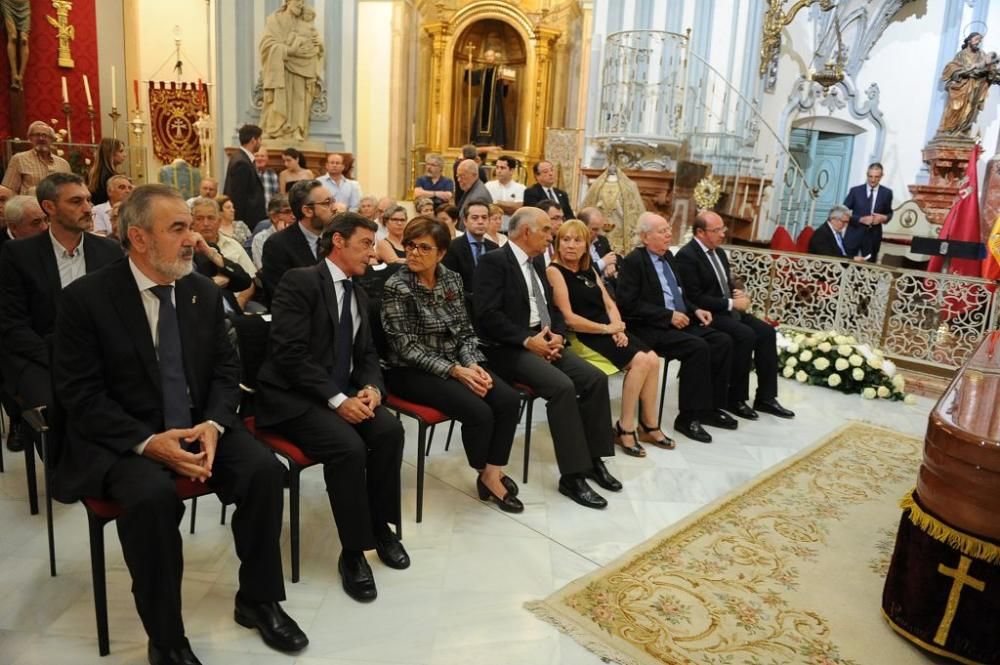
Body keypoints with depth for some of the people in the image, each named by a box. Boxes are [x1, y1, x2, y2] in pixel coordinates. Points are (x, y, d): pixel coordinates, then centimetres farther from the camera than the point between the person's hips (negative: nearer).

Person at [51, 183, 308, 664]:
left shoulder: (204, 291, 3)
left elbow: (225, 368, 6)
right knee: (153, 495, -34)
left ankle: (257, 601, 3)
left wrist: (213, 424, -14)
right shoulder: (86, 298, -10)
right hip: (120, 438, -4)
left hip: (198, 426, 4)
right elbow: (79, 396, -11)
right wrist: (148, 441, -23)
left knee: (264, 469, -20)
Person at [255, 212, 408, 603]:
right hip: (293, 396, -7)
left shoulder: (359, 294, 14)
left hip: (345, 391, 7)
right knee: (349, 447, -29)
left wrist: (371, 387, -8)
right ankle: (353, 552, -12)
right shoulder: (300, 281, -11)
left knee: (390, 431, -18)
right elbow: (290, 354, -20)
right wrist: (337, 400, -24)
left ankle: (380, 525, 2)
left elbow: (366, 353, 15)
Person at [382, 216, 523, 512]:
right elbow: (407, 348, -16)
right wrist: (455, 371, -22)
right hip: (412, 371, -6)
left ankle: (494, 472, -3)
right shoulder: (396, 287, -12)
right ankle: (485, 475, 2)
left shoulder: (452, 279, 4)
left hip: (456, 363, 6)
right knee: (478, 411, -25)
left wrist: (473, 364, -13)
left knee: (509, 399, -16)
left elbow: (465, 331, 7)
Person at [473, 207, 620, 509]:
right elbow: (488, 315, -18)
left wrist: (557, 335, -3)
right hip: (509, 348, -8)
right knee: (562, 386, -29)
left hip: (543, 341, 8)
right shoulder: (493, 261, -9)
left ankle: (593, 459, 4)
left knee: (595, 379, -10)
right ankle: (572, 475, -19)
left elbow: (552, 308, 19)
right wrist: (527, 340, -20)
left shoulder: (537, 263, 17)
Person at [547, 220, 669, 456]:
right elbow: (568, 318, -15)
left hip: (607, 331, 7)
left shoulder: (589, 270, 16)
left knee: (653, 359, -11)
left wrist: (618, 329, -6)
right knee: (640, 361, -22)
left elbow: (609, 304, 13)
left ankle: (650, 426, -1)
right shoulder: (554, 271, -8)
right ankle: (625, 428, -11)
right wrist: (607, 329, -11)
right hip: (580, 337, -7)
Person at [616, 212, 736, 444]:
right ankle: (688, 417, -17)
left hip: (681, 322, 8)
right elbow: (629, 304, -18)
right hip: (653, 328, -8)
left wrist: (695, 310, 5)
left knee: (723, 342, -9)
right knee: (698, 347, -28)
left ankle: (711, 407, 2)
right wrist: (669, 315, -19)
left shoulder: (668, 255, 16)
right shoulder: (633, 261, -9)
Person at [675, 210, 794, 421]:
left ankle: (765, 397, -1)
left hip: (727, 310, 9)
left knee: (766, 332, -8)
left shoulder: (719, 252, 14)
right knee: (746, 336, -27)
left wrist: (739, 293, -3)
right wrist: (731, 303, -19)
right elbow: (695, 298, -21)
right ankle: (735, 399, -12)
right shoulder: (686, 256, -16)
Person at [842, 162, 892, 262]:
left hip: (873, 236, 1)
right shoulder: (855, 191, -1)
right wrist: (861, 219, -16)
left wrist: (884, 218, -9)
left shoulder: (886, 193, 4)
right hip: (854, 236, -1)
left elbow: (889, 213, 15)